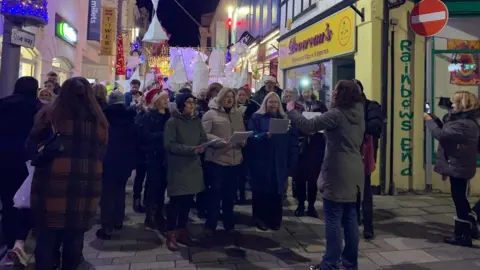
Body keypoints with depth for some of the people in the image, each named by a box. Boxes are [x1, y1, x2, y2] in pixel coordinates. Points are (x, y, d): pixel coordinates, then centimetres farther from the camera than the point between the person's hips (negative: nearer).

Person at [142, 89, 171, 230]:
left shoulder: (169, 115, 13)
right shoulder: (149, 116, -4)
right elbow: (147, 135, -15)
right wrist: (164, 134, -22)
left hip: (166, 154, 5)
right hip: (154, 155, -5)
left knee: (162, 185, 9)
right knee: (153, 185, -3)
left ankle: (159, 214, 21)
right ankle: (150, 217, 7)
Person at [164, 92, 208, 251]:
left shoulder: (197, 121, 10)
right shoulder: (172, 122, -8)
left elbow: (204, 139, 10)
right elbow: (169, 144, -15)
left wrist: (202, 147, -14)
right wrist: (191, 149, -22)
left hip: (193, 166, 5)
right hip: (177, 167, -5)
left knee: (187, 201, 11)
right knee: (175, 201, 0)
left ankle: (181, 231, 25)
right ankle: (171, 235, 13)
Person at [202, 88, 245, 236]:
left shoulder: (238, 114, 14)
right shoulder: (211, 113, -3)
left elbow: (243, 132, 16)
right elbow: (204, 134, -10)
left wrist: (243, 140, -5)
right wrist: (218, 141, -22)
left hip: (235, 159, 5)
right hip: (217, 158, -5)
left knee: (230, 193, 14)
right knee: (215, 192, -1)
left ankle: (229, 223, 27)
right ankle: (210, 225, 12)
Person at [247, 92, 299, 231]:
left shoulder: (284, 119, 11)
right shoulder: (256, 118, 3)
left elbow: (292, 140, 5)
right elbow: (252, 137, -9)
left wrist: (292, 161, -4)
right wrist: (266, 135, -26)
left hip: (279, 163, 3)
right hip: (261, 162, -2)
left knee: (277, 192, 5)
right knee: (261, 191, 3)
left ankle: (275, 220, 18)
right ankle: (261, 219, 16)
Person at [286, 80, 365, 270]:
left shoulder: (337, 114, -15)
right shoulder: (357, 114, 11)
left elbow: (308, 126, -19)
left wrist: (291, 111, -3)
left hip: (338, 172, -9)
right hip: (354, 171, 9)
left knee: (333, 220, -2)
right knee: (350, 219, 14)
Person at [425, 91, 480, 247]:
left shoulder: (463, 124, -23)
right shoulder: (467, 120, 13)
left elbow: (441, 135, -28)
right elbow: (448, 133, 15)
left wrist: (429, 121, -13)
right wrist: (435, 120, 6)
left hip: (458, 167, -11)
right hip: (460, 166, 11)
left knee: (459, 198, -2)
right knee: (460, 198, 20)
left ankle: (464, 235, 9)